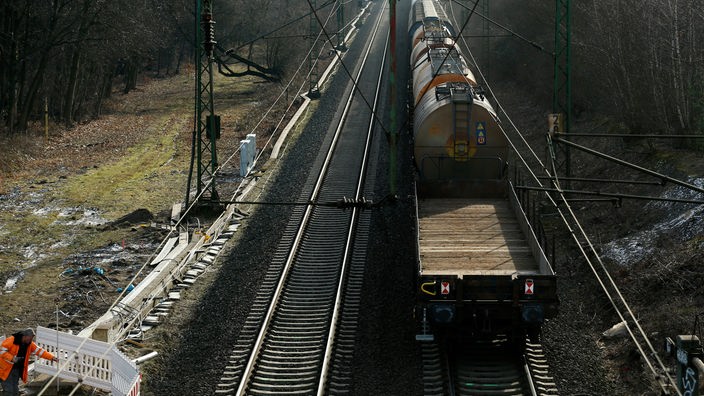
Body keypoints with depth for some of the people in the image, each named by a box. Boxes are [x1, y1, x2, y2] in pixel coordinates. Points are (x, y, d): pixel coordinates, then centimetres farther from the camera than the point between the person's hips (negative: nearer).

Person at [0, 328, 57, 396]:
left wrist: (52, 357, -7)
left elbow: (40, 351, 2)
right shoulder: (11, 340, -19)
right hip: (6, 370, -7)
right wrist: (12, 358, -30)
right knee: (9, 391, -12)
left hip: (17, 370, 7)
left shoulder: (30, 344, 2)